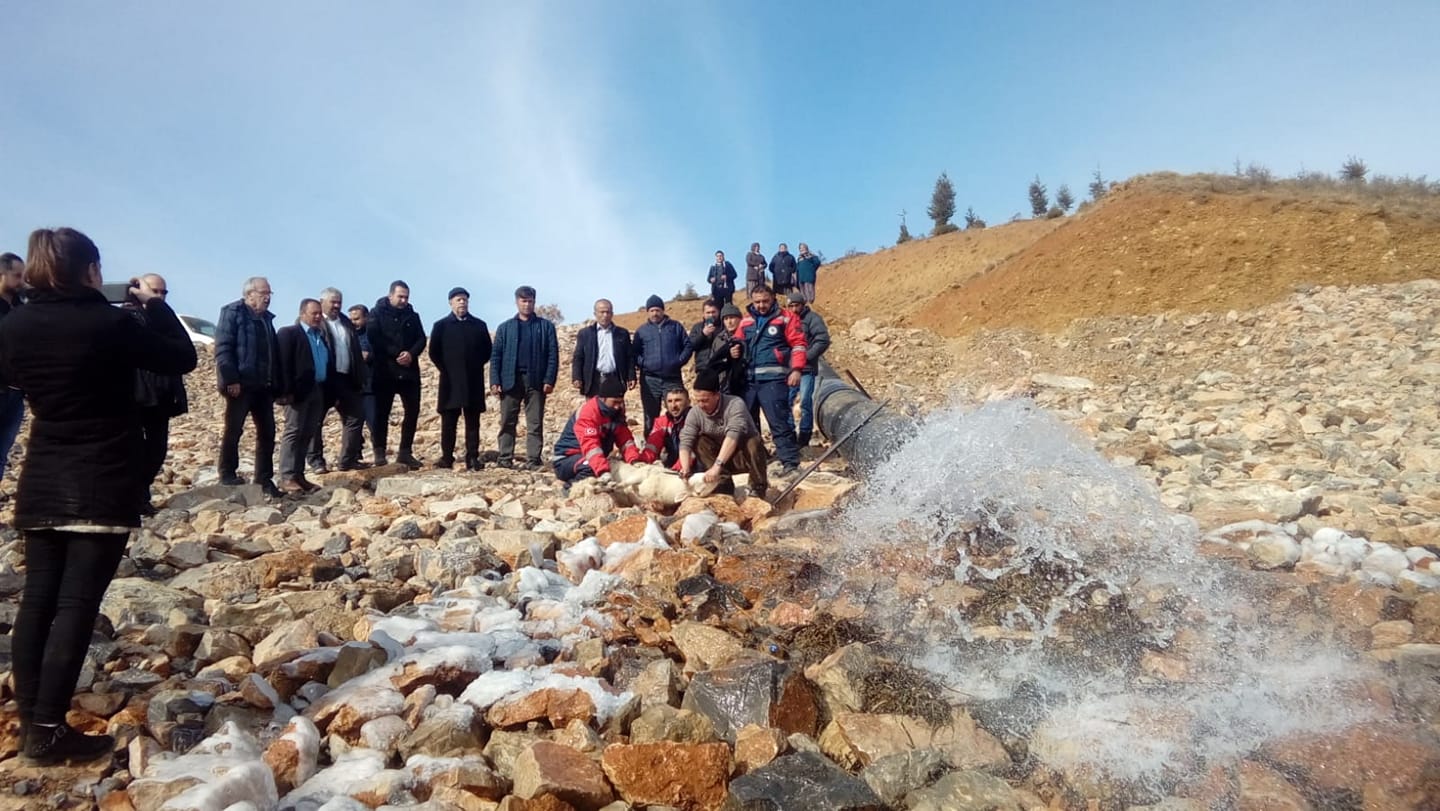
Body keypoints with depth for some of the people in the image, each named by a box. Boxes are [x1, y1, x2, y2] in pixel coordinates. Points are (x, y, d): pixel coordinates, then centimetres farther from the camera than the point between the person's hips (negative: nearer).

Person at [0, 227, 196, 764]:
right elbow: (182, 358, -3)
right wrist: (154, 303, 7)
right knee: (77, 604, -3)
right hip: (104, 486, -6)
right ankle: (48, 731, 0)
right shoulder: (111, 324, -14)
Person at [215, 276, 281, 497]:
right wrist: (231, 379, -19)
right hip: (240, 384, -7)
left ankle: (264, 478, 12)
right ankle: (227, 474, 15)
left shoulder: (266, 318, 18)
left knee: (267, 432, 6)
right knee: (233, 430, 2)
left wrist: (274, 382, 13)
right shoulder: (232, 313, -4)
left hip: (263, 385, 7)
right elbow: (222, 348, -12)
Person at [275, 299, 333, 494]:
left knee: (308, 434, 8)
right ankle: (287, 477, -4)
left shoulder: (323, 335, 19)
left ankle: (299, 475, 14)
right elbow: (283, 364, -11)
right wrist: (287, 391, -19)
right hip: (299, 390, -7)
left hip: (318, 390, 7)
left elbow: (330, 364, 16)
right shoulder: (289, 333, -3)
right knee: (293, 432, -6)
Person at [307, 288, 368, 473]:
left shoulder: (347, 323, 16)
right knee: (315, 421, 3)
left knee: (355, 416, 6)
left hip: (346, 378, 6)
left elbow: (356, 351, 16)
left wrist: (361, 377, 11)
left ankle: (348, 460, 13)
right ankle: (316, 461, 12)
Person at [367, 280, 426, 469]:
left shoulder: (412, 315, 13)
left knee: (412, 411, 2)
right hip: (385, 371, -4)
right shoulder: (377, 313, 2)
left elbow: (421, 339, 6)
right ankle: (380, 452, 6)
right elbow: (374, 338, -8)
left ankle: (405, 452, 10)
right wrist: (397, 355, -15)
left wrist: (411, 353, -14)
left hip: (409, 371, 4)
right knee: (381, 412, -1)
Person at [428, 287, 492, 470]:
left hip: (473, 383, 1)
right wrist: (445, 370, 1)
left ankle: (473, 458, 6)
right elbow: (434, 352, 7)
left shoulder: (479, 325, 9)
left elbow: (487, 351, 12)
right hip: (450, 382, -1)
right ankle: (447, 458, 8)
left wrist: (476, 367, 4)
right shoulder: (441, 326, 6)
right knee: (448, 422, 2)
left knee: (473, 422, 2)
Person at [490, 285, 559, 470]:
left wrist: (549, 380, -8)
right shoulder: (505, 327, 12)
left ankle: (533, 460, 4)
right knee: (507, 423, 2)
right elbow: (496, 356, 7)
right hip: (510, 380, 1)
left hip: (536, 380, -1)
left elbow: (553, 355, 2)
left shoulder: (546, 326, 8)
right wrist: (495, 381, -4)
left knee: (535, 424, 1)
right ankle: (505, 459, 8)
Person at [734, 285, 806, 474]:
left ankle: (790, 462, -9)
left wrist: (796, 369, -13)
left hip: (773, 378, -6)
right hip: (749, 379, 6)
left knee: (779, 421, -11)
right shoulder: (746, 322, 18)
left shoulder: (785, 318, 3)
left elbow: (798, 344, -3)